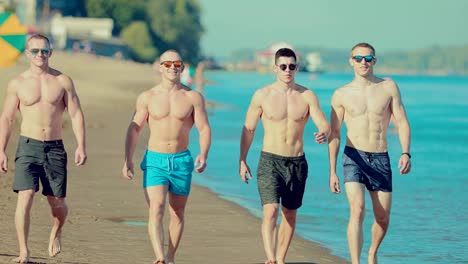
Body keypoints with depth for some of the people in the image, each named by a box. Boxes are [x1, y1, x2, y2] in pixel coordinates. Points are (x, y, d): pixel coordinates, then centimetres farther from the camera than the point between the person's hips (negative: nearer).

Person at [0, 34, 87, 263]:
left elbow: (76, 115, 2)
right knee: (25, 198, -15)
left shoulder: (63, 81, 3)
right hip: (28, 147, -1)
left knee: (57, 203, 6)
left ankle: (56, 232, 39)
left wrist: (81, 146, -9)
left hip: (55, 148, 1)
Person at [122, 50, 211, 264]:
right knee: (156, 210, -17)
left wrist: (203, 154, -19)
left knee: (177, 213, 11)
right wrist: (128, 159, -5)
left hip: (182, 161, 1)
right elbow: (134, 128, 4)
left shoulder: (193, 97, 0)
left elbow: (204, 128, -2)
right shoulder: (147, 97, 1)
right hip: (155, 160, -1)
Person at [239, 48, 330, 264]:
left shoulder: (307, 96, 0)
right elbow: (248, 129, 6)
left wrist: (324, 135, -31)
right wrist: (242, 161, 4)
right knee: (270, 212, -17)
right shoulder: (262, 95, -3)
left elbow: (324, 125, -6)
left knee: (290, 214, 10)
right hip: (270, 160, -3)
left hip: (297, 162, 3)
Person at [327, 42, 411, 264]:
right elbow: (334, 134, 6)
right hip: (354, 156, -2)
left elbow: (402, 122, 3)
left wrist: (406, 153, -13)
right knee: (357, 211, -21)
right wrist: (332, 172, 3)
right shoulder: (342, 95, 2)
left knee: (383, 218, 8)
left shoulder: (388, 87, 4)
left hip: (381, 160, 2)